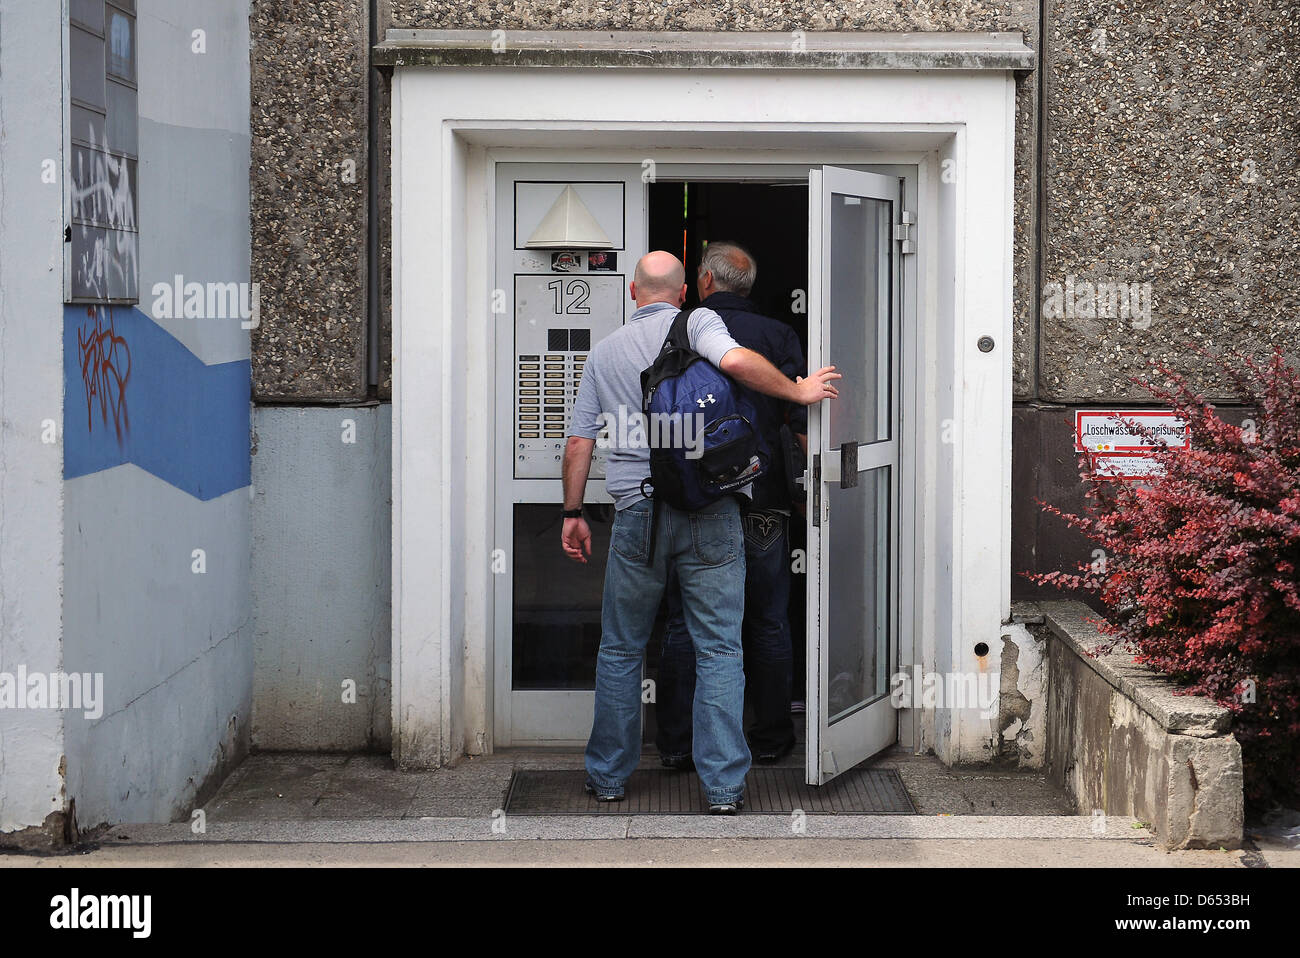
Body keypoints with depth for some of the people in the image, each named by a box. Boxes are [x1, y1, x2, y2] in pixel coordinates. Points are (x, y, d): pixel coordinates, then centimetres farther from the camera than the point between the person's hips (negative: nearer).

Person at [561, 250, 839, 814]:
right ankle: (723, 785, 1)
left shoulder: (603, 351, 12)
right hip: (710, 512, -2)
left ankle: (608, 775, 21)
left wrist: (573, 514, 18)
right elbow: (735, 361, -21)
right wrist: (798, 392, -8)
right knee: (718, 649, 3)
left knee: (620, 649, 14)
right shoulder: (697, 322, 1)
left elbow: (578, 442, 10)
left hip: (638, 513, 2)